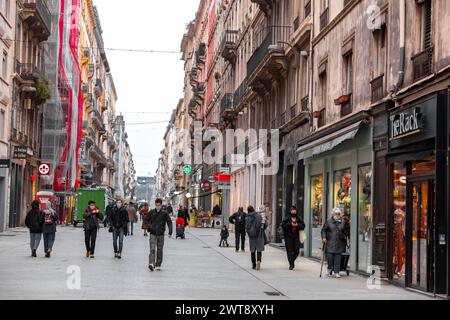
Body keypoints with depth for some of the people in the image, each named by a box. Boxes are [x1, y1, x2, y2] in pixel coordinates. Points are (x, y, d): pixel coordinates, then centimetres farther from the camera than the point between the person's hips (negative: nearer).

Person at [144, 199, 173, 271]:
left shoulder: (164, 213, -1)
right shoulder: (151, 212, 3)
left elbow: (169, 222, -2)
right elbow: (146, 219, 15)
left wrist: (170, 231, -16)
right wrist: (149, 226, -3)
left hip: (161, 234, 0)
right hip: (153, 233, 0)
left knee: (159, 250, 7)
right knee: (152, 249, -12)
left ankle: (158, 265, 16)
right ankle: (151, 263, -22)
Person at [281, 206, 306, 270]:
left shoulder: (299, 219, 7)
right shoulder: (287, 219, -1)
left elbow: (303, 226, 4)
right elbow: (283, 225, -9)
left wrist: (297, 225, -12)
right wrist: (290, 224, -18)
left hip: (296, 237, 2)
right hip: (288, 237, -2)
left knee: (297, 251, 0)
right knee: (289, 251, -5)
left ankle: (292, 261, 26)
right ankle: (291, 264, 1)